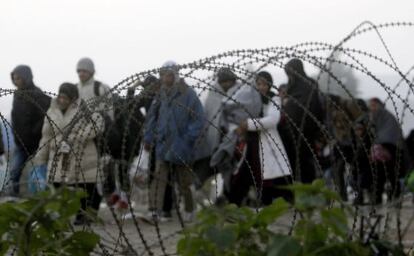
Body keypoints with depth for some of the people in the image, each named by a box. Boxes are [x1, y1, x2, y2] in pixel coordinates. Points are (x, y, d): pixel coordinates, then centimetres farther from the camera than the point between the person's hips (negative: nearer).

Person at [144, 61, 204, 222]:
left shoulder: (188, 94, -10)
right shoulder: (161, 95, 5)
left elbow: (198, 119, -11)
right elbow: (152, 116, 12)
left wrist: (189, 138, -16)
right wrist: (148, 137, 6)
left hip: (181, 147, -3)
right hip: (163, 145, 3)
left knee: (184, 181, 10)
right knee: (159, 177, -8)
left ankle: (189, 210, 28)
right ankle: (155, 210, -13)